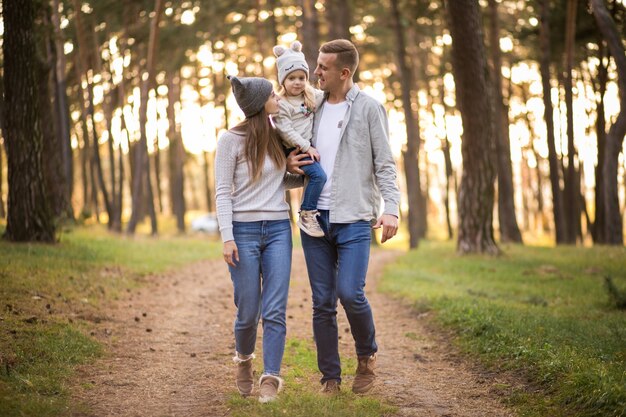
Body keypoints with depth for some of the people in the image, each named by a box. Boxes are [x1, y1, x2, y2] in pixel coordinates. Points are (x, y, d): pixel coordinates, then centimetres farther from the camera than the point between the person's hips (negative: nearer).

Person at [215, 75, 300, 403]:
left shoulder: (279, 136, 10)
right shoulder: (231, 139, -5)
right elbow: (222, 192, -7)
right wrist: (227, 237, -14)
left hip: (278, 229, 4)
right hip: (244, 230, -4)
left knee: (275, 310, -6)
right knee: (248, 312, 3)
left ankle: (271, 379, -5)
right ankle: (243, 359, 32)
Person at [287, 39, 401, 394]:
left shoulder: (368, 108, -1)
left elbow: (385, 164, -3)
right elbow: (299, 153, 22)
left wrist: (391, 208, -16)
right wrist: (291, 164, -2)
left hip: (354, 218, -4)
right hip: (316, 217, 4)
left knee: (350, 293, -14)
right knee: (323, 303, 5)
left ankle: (368, 355, 14)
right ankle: (330, 378, 14)